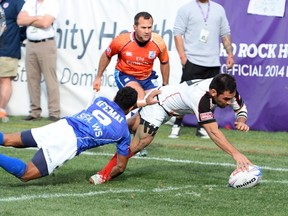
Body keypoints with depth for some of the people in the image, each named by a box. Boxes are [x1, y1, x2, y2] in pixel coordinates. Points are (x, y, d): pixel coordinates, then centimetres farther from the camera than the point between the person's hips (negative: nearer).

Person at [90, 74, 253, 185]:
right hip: (159, 103, -8)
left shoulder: (227, 90, -21)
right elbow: (213, 132, -45)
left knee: (130, 127, 24)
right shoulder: (201, 98, -44)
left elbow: (241, 107, -2)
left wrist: (241, 121, -24)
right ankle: (105, 175, 6)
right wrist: (235, 154, -50)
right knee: (136, 145, -10)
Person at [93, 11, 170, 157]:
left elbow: (164, 63, 2)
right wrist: (98, 77, 3)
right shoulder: (122, 41, -24)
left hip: (147, 77, 4)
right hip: (124, 75, -3)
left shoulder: (158, 43, -19)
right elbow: (106, 56, -3)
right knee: (141, 99, -30)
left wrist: (165, 85, 7)